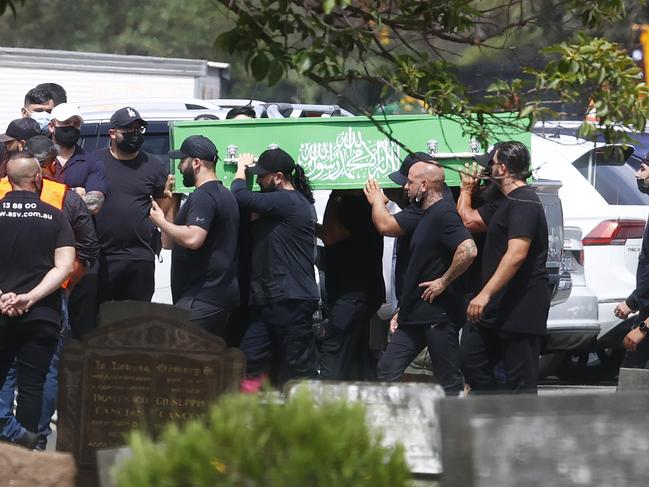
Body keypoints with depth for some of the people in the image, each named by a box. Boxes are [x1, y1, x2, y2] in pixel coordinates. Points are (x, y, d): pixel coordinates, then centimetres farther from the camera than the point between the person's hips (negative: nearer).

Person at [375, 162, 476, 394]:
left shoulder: (443, 214, -14)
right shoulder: (427, 215, 19)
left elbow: (468, 251, -31)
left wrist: (444, 282, -20)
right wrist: (402, 311, 22)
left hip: (439, 316, -10)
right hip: (415, 317, 10)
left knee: (449, 382, -4)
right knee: (386, 370, 5)